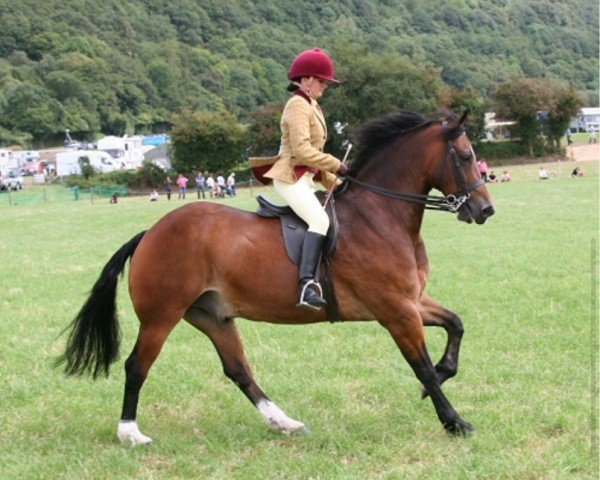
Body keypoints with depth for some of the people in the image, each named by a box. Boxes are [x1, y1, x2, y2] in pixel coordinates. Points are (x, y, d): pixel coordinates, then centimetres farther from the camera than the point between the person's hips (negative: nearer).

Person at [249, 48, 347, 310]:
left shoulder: (312, 107, 21)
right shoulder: (297, 105, -10)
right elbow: (302, 150, -21)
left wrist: (334, 183, 18)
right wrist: (336, 165, -15)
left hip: (304, 178, 11)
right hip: (290, 176, -11)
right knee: (320, 220, -30)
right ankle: (307, 284, -42)